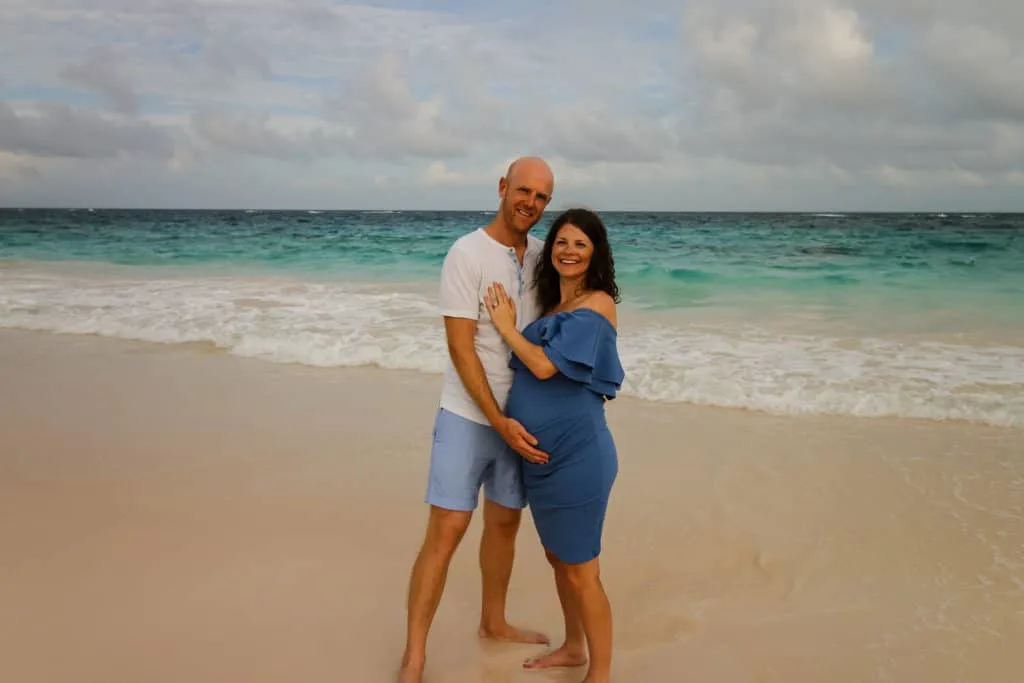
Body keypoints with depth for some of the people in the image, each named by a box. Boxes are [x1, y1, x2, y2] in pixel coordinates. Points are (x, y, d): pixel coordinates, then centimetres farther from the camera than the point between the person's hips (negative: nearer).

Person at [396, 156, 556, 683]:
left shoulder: (541, 254, 4)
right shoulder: (467, 254, -14)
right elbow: (460, 348, -17)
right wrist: (500, 423, -19)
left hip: (519, 418, 6)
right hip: (469, 417, -6)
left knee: (505, 521, 17)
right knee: (447, 530, -5)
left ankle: (493, 622, 37)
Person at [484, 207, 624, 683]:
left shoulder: (597, 304, -13)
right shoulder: (552, 303, 11)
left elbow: (544, 366, -20)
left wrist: (505, 325, -8)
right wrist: (510, 324, 5)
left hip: (577, 453, -8)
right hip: (540, 453, 8)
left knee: (581, 571, 2)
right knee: (557, 558, 21)